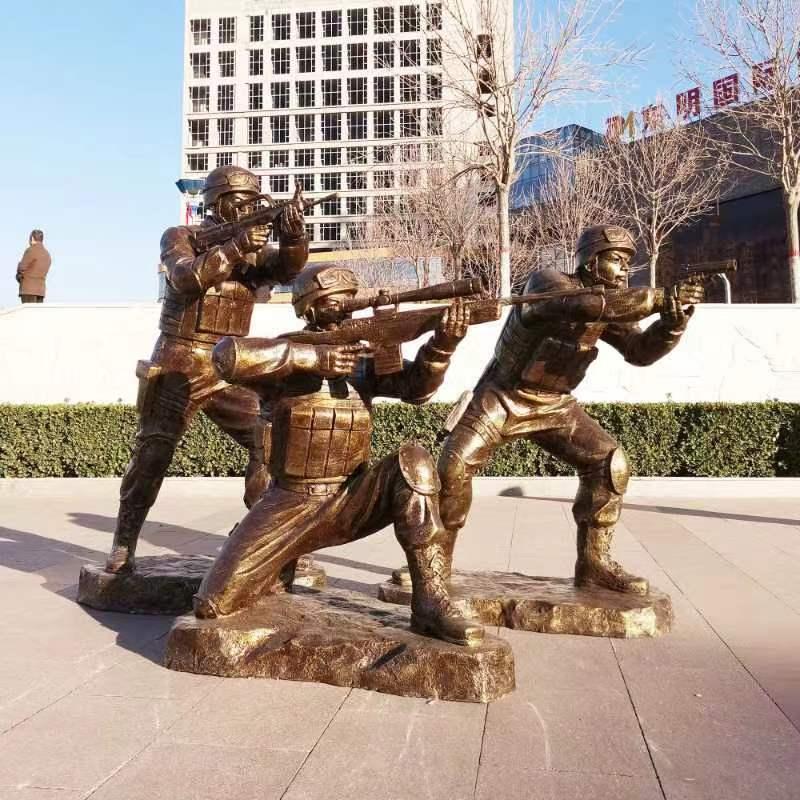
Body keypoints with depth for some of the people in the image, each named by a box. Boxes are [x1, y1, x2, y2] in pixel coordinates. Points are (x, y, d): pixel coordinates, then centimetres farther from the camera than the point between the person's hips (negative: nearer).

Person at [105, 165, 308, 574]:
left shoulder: (254, 249, 9)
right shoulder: (180, 237, 0)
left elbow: (288, 268, -11)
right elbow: (188, 279, -20)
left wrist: (293, 235, -31)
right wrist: (235, 246, -29)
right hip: (178, 368, -3)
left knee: (269, 443, -4)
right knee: (152, 454, -3)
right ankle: (123, 544, 9)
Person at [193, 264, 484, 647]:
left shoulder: (363, 358, 6)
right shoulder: (284, 355, -5)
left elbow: (416, 385, -10)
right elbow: (228, 356, -26)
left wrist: (442, 343, -31)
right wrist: (312, 356, -26)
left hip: (351, 502, 2)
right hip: (289, 506, -2)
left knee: (413, 461, -27)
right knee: (212, 605, -14)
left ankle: (429, 603, -24)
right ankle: (280, 567, 20)